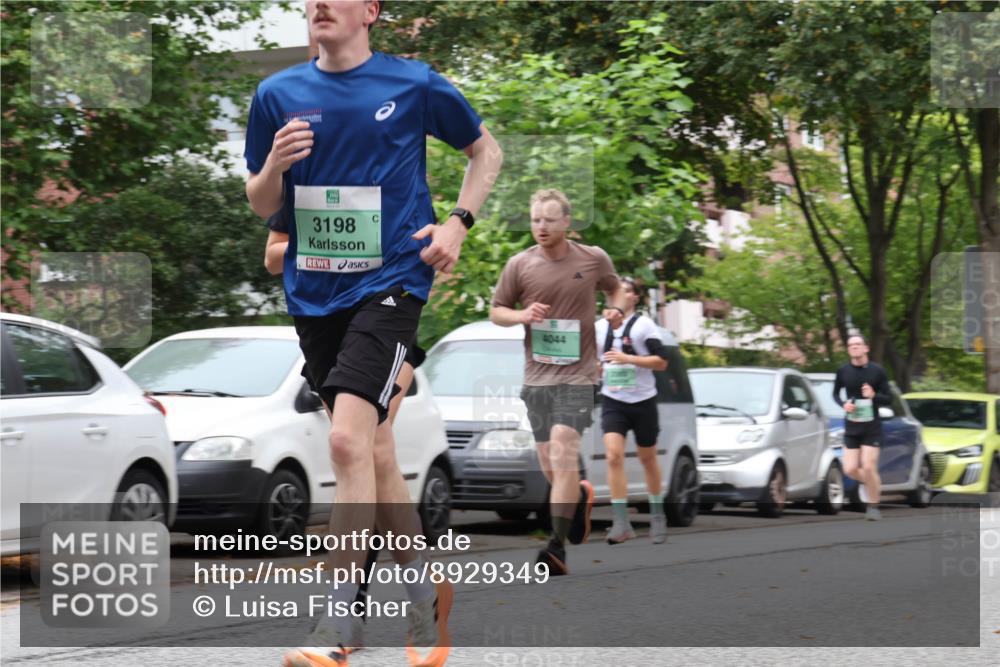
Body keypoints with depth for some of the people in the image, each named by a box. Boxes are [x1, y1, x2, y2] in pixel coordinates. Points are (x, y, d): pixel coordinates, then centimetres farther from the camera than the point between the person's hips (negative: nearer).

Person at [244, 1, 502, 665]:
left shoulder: (415, 85, -2)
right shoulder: (277, 94, 6)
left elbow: (486, 149, 13)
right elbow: (260, 206, 12)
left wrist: (458, 223, -2)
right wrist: (275, 165, -10)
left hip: (389, 281, -5)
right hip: (313, 291, 5)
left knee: (349, 439, -20)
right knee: (375, 451, 12)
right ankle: (426, 593, 29)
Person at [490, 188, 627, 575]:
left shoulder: (594, 260, 1)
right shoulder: (519, 265, 1)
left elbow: (615, 288, 21)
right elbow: (496, 311, 10)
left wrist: (617, 309, -2)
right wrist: (521, 315, -12)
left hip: (577, 373, -3)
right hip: (537, 374, 3)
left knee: (563, 452, -18)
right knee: (551, 468, 7)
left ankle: (558, 546, -20)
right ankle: (581, 495, 43)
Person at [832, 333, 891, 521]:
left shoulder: (877, 371, -7)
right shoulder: (843, 371, -2)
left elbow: (889, 399, -2)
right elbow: (836, 393, 14)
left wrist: (874, 396, -22)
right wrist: (843, 404, -8)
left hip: (872, 426, -3)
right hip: (851, 427, 3)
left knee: (868, 467, -10)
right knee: (850, 469, -3)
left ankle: (873, 506, 9)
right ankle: (872, 483, 30)